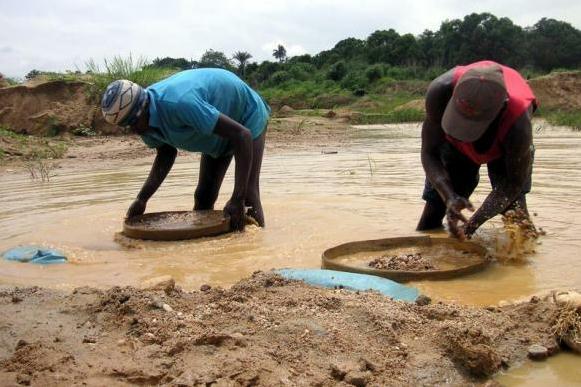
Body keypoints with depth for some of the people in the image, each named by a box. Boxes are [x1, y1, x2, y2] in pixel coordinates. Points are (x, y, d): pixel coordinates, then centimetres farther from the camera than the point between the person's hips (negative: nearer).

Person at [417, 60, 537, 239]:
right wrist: (449, 196, -45)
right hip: (454, 145, 1)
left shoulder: (518, 123, -46)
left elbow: (514, 182, -27)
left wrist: (474, 223, -34)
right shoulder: (441, 90, -43)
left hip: (504, 147, -1)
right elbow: (429, 153, -29)